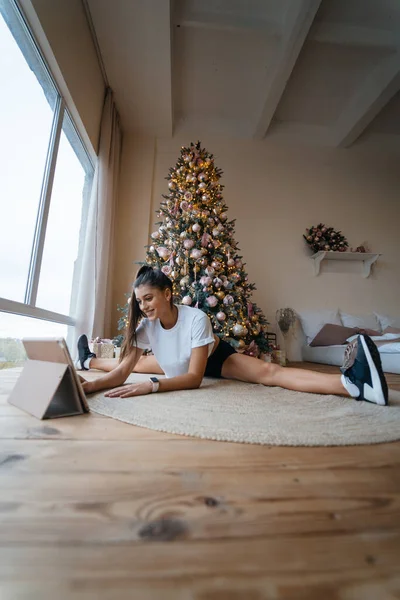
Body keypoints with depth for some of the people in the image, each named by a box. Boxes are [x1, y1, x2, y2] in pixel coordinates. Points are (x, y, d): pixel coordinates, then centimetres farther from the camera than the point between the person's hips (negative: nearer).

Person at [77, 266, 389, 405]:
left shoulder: (196, 318, -39)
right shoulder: (144, 325, -25)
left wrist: (151, 386, -50)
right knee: (138, 362, 17)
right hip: (177, 363, 5)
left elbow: (194, 377, -38)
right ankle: (89, 360, 51)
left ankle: (352, 382, -42)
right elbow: (122, 371, -27)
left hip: (216, 357, -5)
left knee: (270, 372, -28)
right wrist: (91, 385, -47)